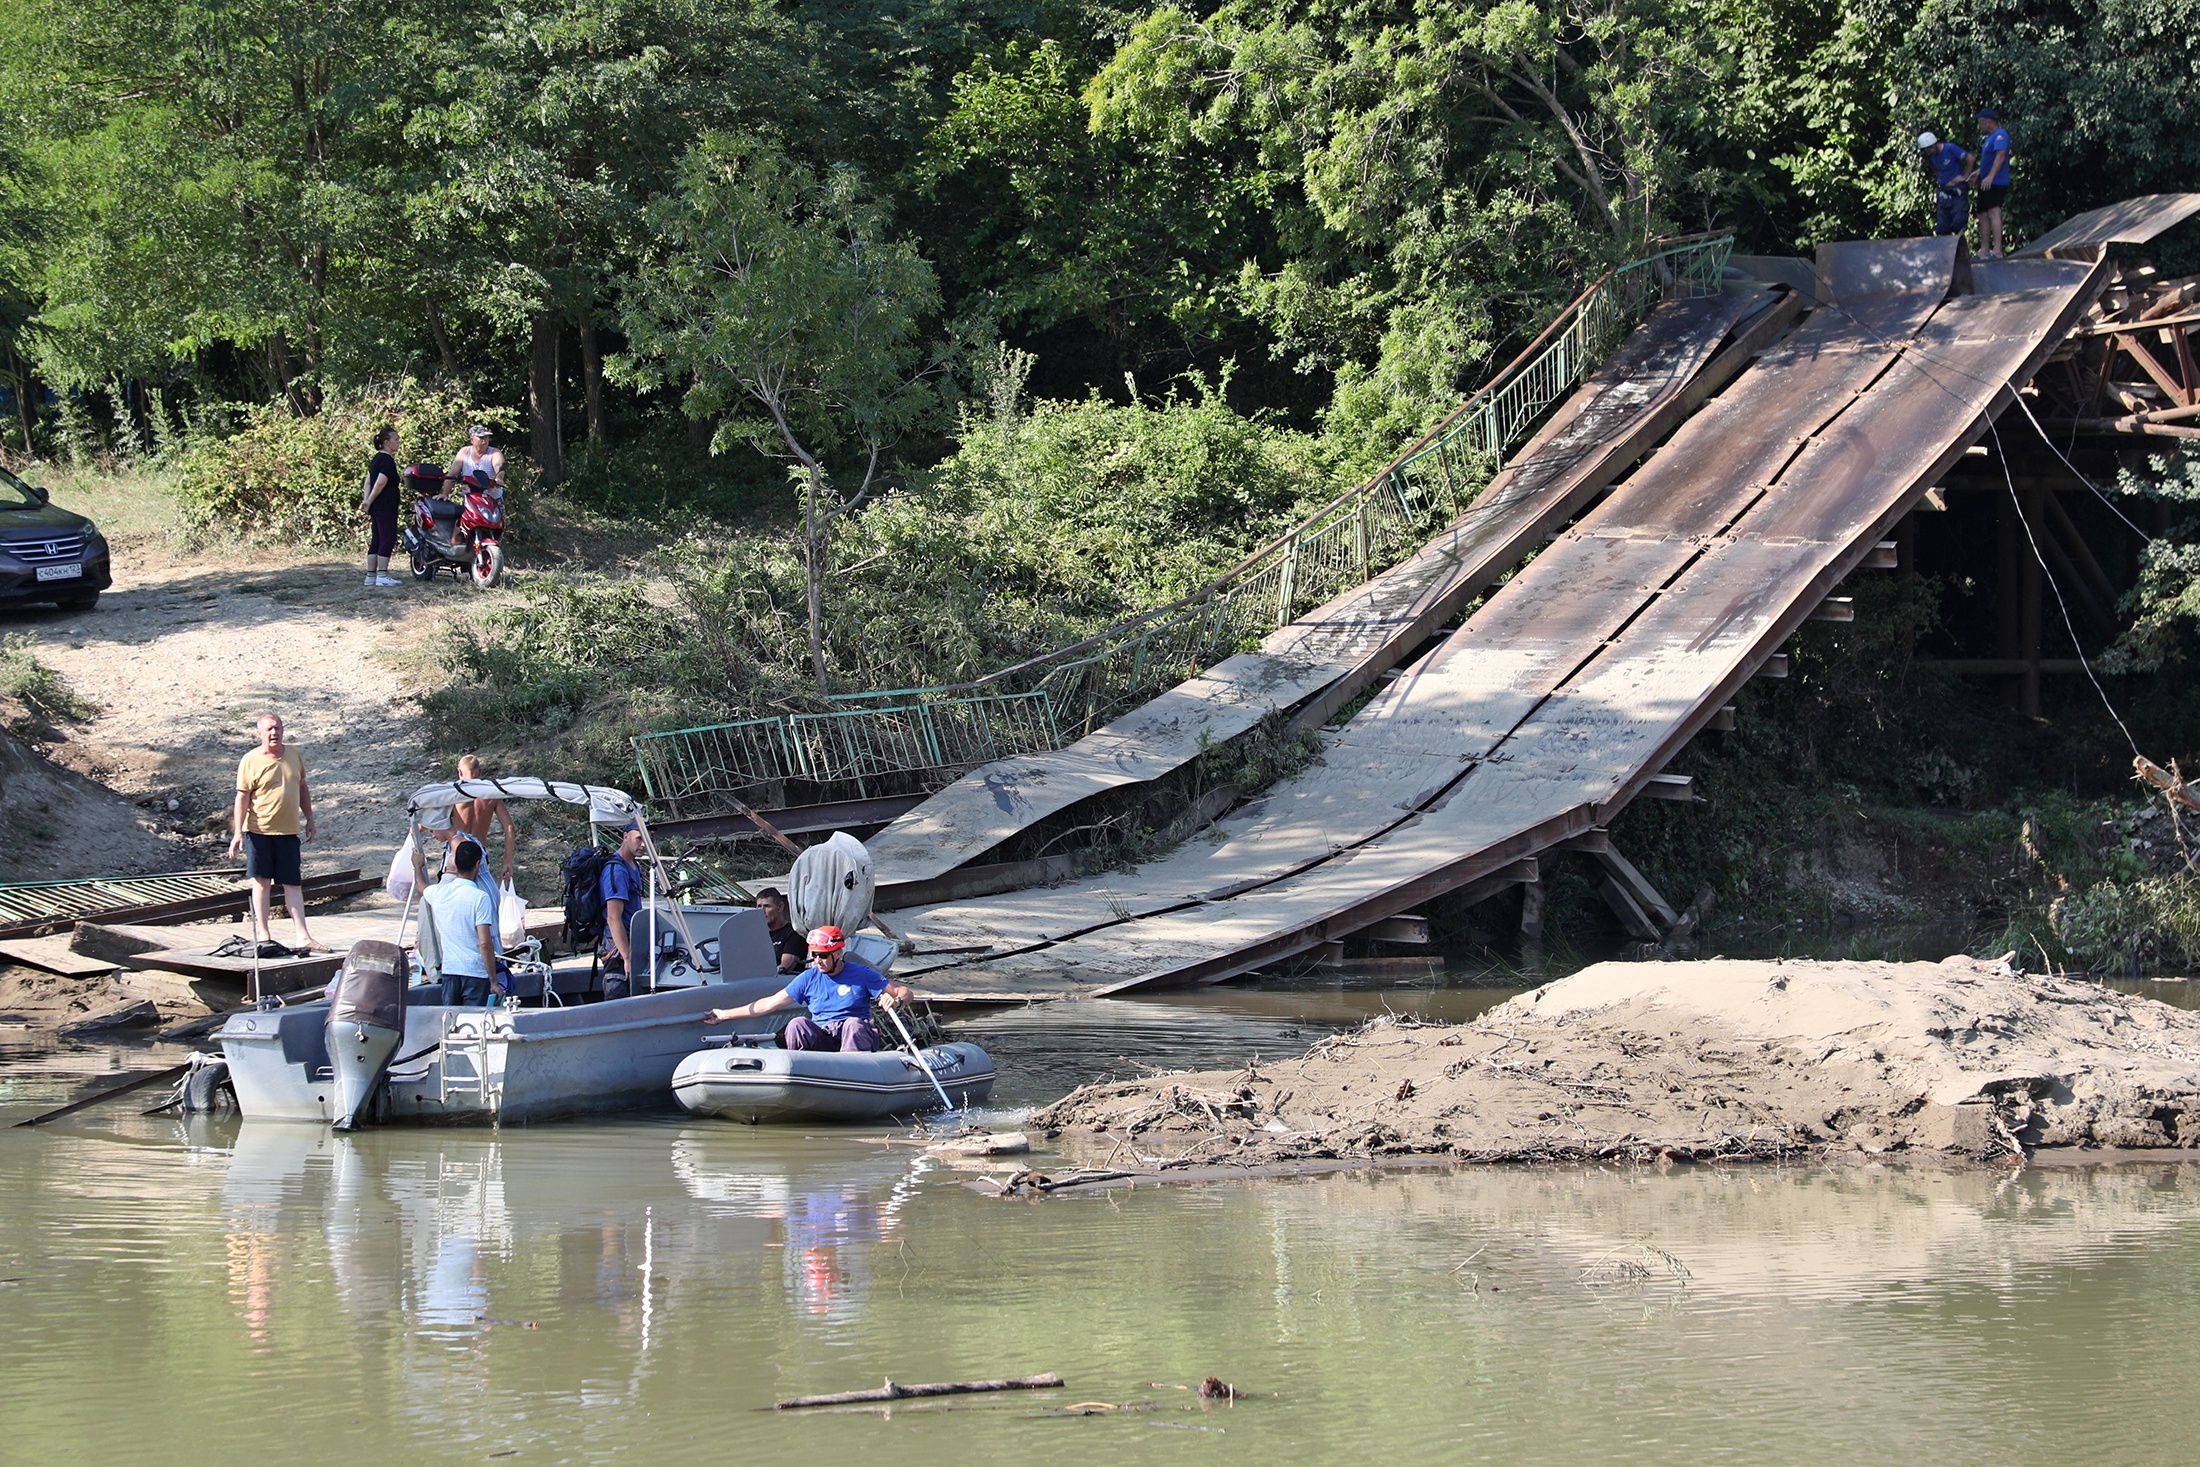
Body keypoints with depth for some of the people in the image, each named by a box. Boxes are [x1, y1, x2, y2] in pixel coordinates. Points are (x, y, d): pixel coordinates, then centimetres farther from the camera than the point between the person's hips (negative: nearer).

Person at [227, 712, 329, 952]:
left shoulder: (294, 754, 9)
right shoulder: (250, 761, -6)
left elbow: (302, 788, 20)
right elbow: (242, 798, -8)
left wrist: (309, 819, 19)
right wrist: (237, 833, -13)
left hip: (288, 831, 4)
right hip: (259, 830, -4)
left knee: (293, 884, 3)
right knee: (262, 881, 1)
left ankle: (304, 936, 0)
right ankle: (264, 935, 6)